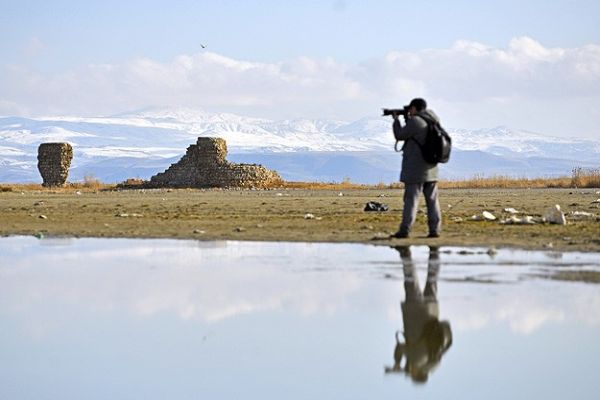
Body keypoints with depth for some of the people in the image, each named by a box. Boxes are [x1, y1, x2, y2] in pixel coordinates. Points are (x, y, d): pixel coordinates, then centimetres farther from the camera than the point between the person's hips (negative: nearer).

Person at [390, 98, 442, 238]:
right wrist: (407, 119, 20)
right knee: (432, 199, 7)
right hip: (430, 169, 7)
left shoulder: (415, 121, -14)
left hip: (415, 169, -7)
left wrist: (396, 120, 9)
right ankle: (435, 229, 5)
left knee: (411, 199, -6)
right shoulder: (433, 121, 11)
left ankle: (404, 230, -7)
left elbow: (399, 135, -5)